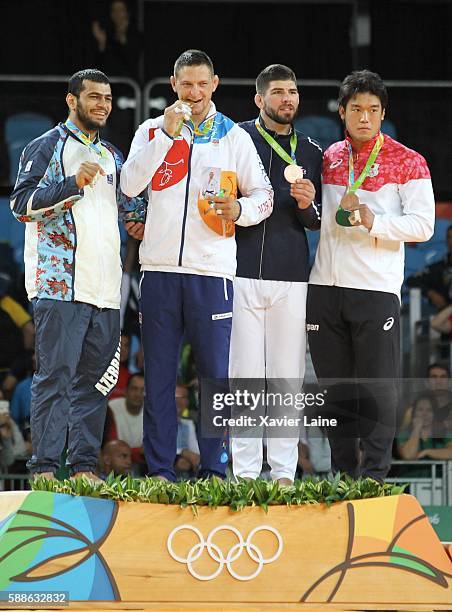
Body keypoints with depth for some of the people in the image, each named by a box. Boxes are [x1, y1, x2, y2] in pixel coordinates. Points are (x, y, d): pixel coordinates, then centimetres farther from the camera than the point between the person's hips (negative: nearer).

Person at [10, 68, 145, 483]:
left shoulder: (111, 156, 22)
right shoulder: (46, 147, 3)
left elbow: (129, 205, 33)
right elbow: (22, 203, -8)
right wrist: (73, 183, -17)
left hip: (105, 288, 6)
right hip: (60, 283, -6)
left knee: (95, 378, 4)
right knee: (55, 374, -9)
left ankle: (85, 466, 7)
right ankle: (45, 468, -9)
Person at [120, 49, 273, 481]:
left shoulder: (234, 137, 10)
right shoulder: (152, 130, 12)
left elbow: (264, 195, 10)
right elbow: (130, 185, -3)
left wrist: (240, 209, -12)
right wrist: (166, 134, -9)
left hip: (211, 271, -1)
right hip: (160, 268, 1)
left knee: (216, 372, -2)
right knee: (158, 373, 2)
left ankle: (214, 469, 3)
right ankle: (159, 470, 6)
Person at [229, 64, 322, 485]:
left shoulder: (311, 151, 15)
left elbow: (317, 223, 15)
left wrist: (307, 206, -6)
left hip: (292, 276, 3)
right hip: (244, 272, -2)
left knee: (288, 376, 2)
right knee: (245, 374, -4)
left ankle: (284, 473, 6)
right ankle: (245, 473, 0)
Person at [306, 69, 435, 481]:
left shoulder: (407, 162, 1)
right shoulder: (327, 159, 14)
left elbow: (423, 224, -6)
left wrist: (374, 222, -18)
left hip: (377, 290, -4)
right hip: (325, 288, 4)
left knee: (378, 391, -7)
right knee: (335, 389, 6)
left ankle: (374, 476, -3)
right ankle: (343, 475, 12)